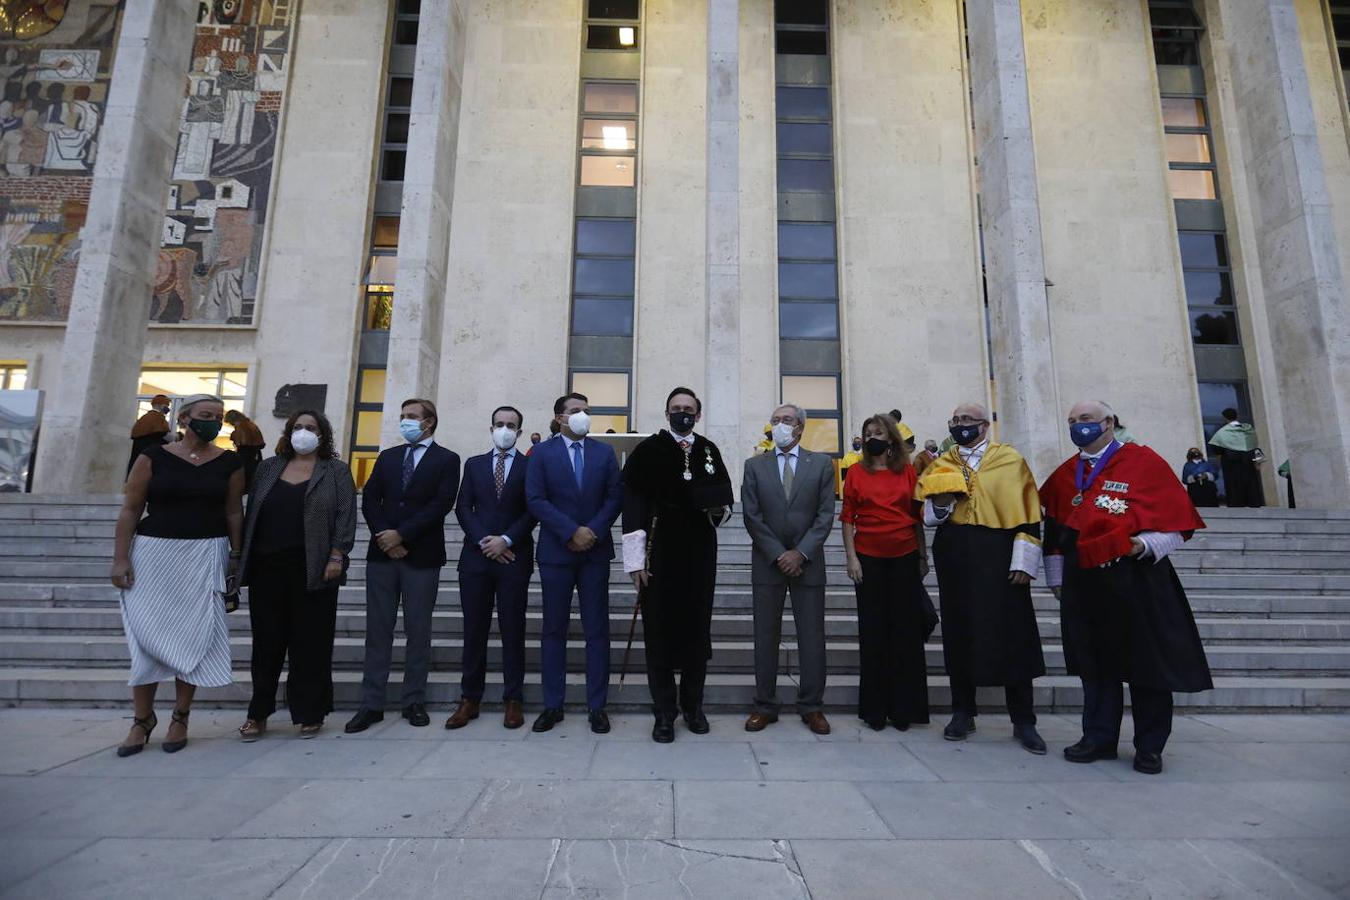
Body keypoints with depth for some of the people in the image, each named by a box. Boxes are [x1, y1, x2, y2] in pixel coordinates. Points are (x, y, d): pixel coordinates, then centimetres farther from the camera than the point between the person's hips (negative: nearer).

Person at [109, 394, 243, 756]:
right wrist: (120, 558, -4)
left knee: (194, 635, 3)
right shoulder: (153, 457, 0)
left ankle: (180, 717, 16)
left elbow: (234, 512, 5)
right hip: (154, 553, 0)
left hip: (206, 556, 1)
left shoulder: (229, 462, 3)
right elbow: (130, 510, 1)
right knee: (149, 635, 2)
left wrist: (235, 558, 2)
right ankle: (142, 718, 18)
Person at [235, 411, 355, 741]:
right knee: (267, 642, 9)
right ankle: (258, 714, 21)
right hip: (267, 568, 3)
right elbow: (251, 512, 14)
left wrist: (337, 556, -12)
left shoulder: (337, 471, 4)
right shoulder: (268, 468, 15)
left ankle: (309, 713, 14)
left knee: (311, 642, 2)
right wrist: (244, 559, 8)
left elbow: (346, 516, -3)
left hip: (313, 571, -3)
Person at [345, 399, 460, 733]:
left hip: (422, 556, -3)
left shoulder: (447, 459, 1)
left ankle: (414, 702, 15)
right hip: (382, 554, 4)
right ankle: (371, 704, 14)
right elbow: (370, 499, 6)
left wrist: (401, 534, -13)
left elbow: (440, 504, -10)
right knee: (378, 630, 6)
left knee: (418, 632, 4)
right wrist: (384, 537, -8)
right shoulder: (387, 456, 15)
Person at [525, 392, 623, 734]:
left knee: (597, 629, 4)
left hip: (596, 551, 1)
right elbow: (535, 500, -7)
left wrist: (593, 531, -11)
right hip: (556, 551, -1)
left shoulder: (605, 452, 8)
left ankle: (597, 705, 13)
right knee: (554, 629, 7)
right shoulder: (542, 452, 2)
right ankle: (552, 705, 17)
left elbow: (615, 497, 2)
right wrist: (572, 532, -14)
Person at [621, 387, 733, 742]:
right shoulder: (647, 451, -2)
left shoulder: (710, 451, 10)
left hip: (701, 552, 3)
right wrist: (636, 559, -11)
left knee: (697, 628, 10)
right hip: (660, 551, -3)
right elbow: (632, 504, -6)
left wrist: (719, 510, -6)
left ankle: (693, 706, 26)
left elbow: (725, 496, 19)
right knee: (659, 631, 3)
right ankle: (664, 713, 16)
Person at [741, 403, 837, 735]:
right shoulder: (754, 465, 5)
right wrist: (778, 554, -9)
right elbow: (751, 516, -2)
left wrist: (801, 553, -11)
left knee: (812, 636, 5)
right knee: (765, 636, 5)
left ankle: (812, 707, 19)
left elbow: (826, 515, -2)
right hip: (767, 562, 0)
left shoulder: (821, 464, 4)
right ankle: (765, 706, 16)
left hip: (808, 562, 0)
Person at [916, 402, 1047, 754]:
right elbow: (927, 513, 14)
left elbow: (1029, 513, -1)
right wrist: (940, 502, -8)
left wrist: (1023, 561, -8)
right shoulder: (940, 465, 11)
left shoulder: (1011, 460, 2)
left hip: (1000, 554, -2)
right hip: (955, 555, 3)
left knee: (1013, 635, 0)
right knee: (959, 633, 8)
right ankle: (963, 712, 21)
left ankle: (1023, 721, 14)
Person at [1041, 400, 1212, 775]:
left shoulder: (1144, 462, -2)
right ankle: (1099, 738, 24)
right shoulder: (1065, 474, 11)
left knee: (1147, 663, 5)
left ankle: (1149, 747, 21)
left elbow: (1175, 523, -5)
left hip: (1135, 580, -4)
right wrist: (1057, 578, 10)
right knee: (1095, 663, 12)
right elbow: (1053, 531, 13)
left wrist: (1143, 545, -22)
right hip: (1083, 584, 4)